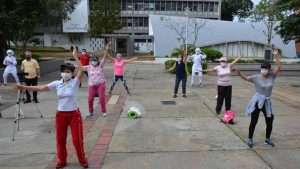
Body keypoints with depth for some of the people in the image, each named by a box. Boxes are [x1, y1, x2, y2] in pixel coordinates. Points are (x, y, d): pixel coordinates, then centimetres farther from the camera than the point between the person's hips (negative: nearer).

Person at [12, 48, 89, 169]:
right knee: (60, 139, 14)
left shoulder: (75, 82, -10)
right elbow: (41, 88, -2)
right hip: (61, 114, 4)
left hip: (74, 114, -4)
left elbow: (82, 70, -25)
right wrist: (23, 87, -6)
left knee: (77, 139, 4)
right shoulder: (57, 84, 0)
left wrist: (75, 56, -26)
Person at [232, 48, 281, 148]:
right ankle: (250, 139, 18)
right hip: (257, 102, -3)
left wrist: (276, 55, -14)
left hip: (267, 103, 3)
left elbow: (279, 67, -5)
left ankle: (268, 139, 33)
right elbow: (246, 78, -14)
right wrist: (238, 72, -32)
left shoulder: (272, 76, -1)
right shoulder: (256, 78, -8)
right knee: (253, 122, 3)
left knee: (269, 122, 12)